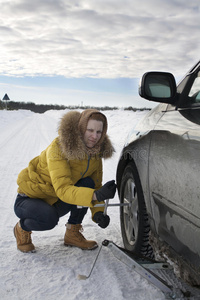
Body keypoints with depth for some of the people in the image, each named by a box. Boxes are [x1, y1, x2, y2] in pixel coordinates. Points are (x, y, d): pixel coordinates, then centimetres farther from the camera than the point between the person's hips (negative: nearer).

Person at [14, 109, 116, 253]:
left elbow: (96, 186, -1)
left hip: (55, 203, 6)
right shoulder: (58, 148, -28)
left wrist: (98, 213, -20)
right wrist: (96, 195, -54)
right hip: (29, 199, -5)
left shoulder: (95, 152, -7)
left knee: (88, 184, -18)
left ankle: (73, 234, -3)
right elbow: (62, 189, -38)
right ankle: (22, 229, 0)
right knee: (49, 218, -36)